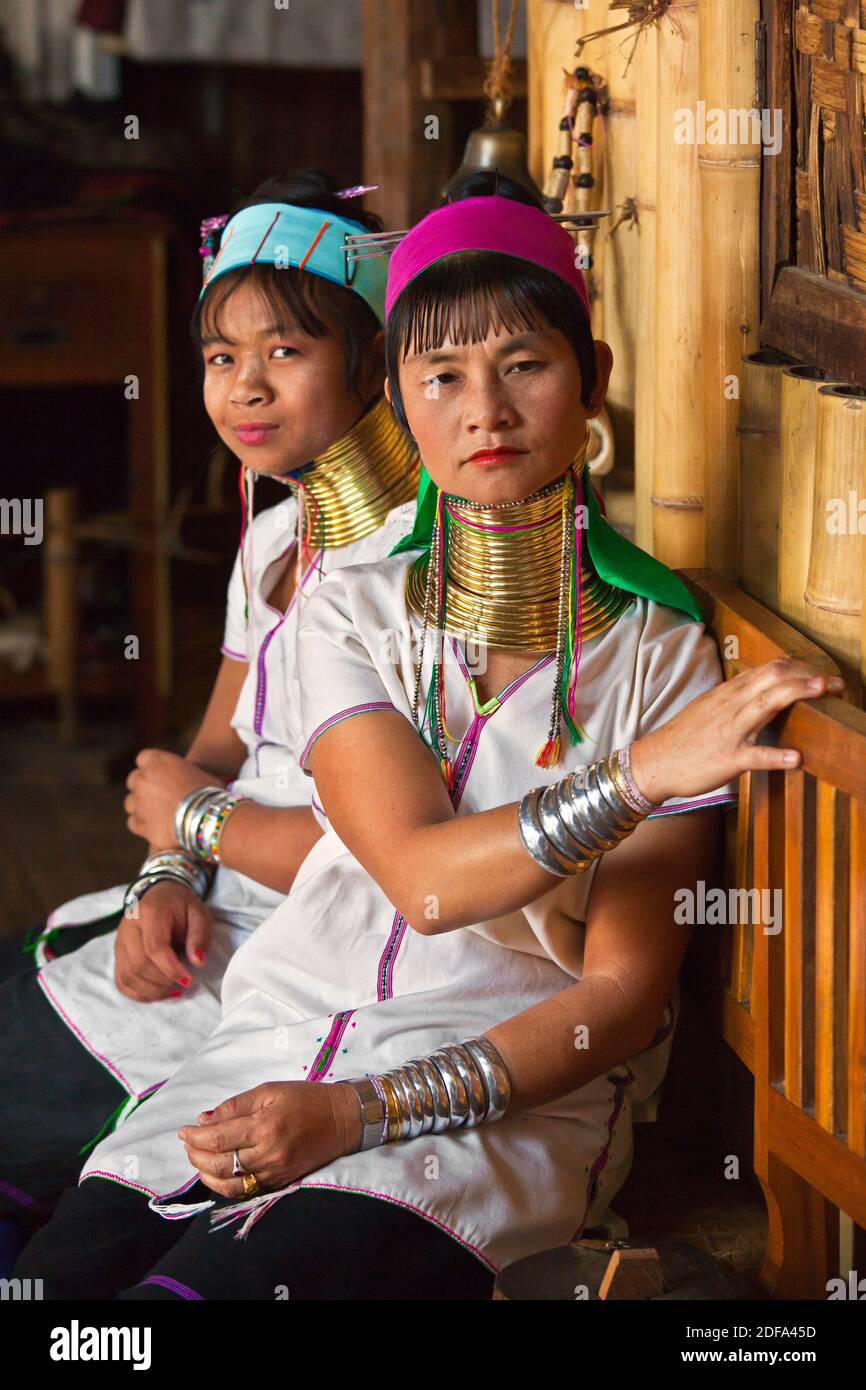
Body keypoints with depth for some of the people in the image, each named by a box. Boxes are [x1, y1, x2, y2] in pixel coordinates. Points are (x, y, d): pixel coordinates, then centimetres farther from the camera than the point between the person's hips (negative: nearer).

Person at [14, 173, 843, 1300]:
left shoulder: (661, 653, -1)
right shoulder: (354, 618, 6)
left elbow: (625, 992, -5)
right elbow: (424, 877, -11)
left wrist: (369, 1109, -15)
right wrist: (640, 771, -25)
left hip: (514, 1095, -3)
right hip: (284, 1043, 3)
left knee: (218, 1284, -28)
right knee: (67, 1266, -21)